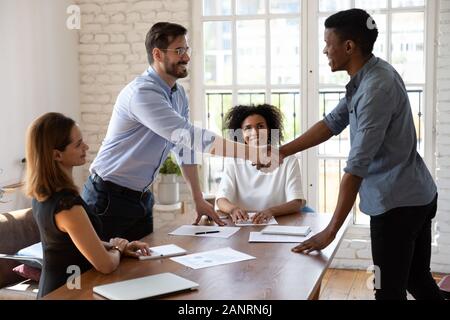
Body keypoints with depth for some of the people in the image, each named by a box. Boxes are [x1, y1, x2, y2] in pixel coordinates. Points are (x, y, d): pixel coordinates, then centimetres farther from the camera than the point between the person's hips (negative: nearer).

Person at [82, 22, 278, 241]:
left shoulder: (179, 94, 6)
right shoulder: (142, 92, -24)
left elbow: (185, 147, 13)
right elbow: (189, 135, -32)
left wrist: (198, 200, 12)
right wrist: (253, 154, -32)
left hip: (141, 198, 8)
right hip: (109, 198, -8)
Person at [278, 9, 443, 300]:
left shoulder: (376, 88, -25)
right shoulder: (367, 77, 6)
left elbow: (357, 166, -27)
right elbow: (333, 123, 13)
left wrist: (330, 231, -25)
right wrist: (282, 152, 10)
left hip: (397, 203, -10)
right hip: (416, 196, 10)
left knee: (390, 290, 1)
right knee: (418, 279, 21)